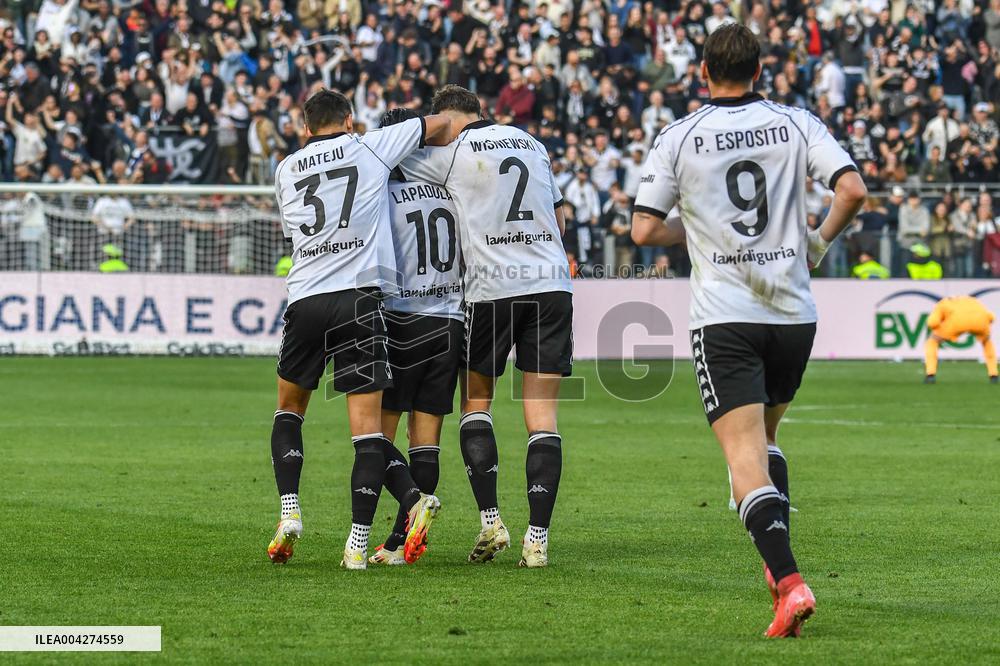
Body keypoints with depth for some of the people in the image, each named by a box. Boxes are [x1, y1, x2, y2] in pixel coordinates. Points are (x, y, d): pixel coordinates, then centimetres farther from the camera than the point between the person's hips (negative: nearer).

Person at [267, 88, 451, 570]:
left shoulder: (285, 171, 17)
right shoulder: (371, 148, 8)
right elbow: (440, 125, 16)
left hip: (304, 300, 3)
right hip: (358, 296, -3)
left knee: (289, 410, 23)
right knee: (367, 427, -4)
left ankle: (289, 512, 7)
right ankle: (357, 543, -18)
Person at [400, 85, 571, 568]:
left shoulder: (453, 151, 0)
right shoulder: (531, 143, 16)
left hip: (492, 288, -3)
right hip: (551, 282, 4)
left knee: (475, 403, 14)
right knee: (542, 418, 1)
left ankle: (490, 519, 2)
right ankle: (538, 538, -6)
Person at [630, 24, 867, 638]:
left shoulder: (678, 138, -2)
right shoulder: (797, 124, 2)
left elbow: (644, 230, -2)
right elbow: (853, 189, -9)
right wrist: (820, 241, 9)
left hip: (725, 319, -3)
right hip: (794, 312, 3)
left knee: (746, 458, -7)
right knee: (766, 433, 26)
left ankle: (790, 582, -24)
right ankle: (779, 563, 18)